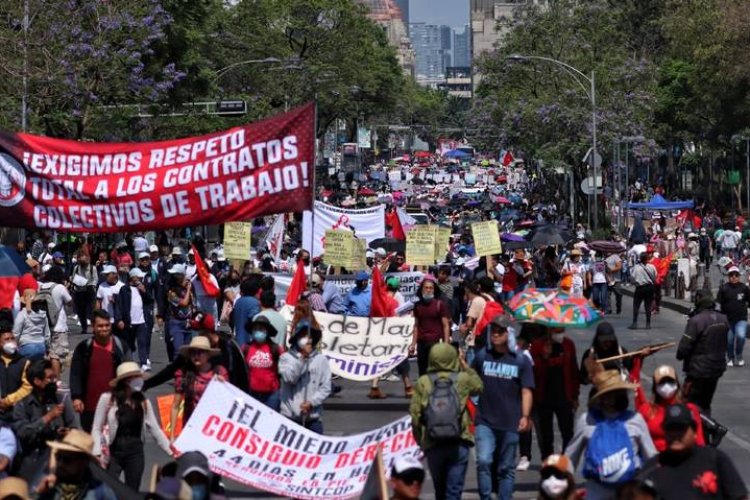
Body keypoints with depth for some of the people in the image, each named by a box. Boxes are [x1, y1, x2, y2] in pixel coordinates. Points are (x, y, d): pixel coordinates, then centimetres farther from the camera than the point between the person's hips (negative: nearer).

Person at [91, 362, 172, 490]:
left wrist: (171, 451, -2)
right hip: (113, 452, -3)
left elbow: (155, 429, 6)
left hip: (136, 453, 4)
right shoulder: (107, 399, -5)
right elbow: (97, 428, -4)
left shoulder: (144, 402, 6)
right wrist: (97, 454, -15)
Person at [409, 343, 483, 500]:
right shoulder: (463, 379, 0)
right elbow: (478, 387, 22)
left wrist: (420, 441, 8)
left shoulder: (423, 382, 0)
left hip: (433, 444, 1)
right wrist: (466, 367, 29)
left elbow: (414, 414, -3)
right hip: (459, 442, -1)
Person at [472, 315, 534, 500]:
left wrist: (525, 416, -12)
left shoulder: (521, 361, 0)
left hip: (510, 423, 0)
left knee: (507, 468, 7)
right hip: (485, 422, 0)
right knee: (483, 461, -15)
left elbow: (526, 391, -2)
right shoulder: (481, 356, 4)